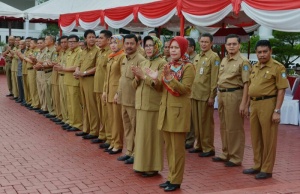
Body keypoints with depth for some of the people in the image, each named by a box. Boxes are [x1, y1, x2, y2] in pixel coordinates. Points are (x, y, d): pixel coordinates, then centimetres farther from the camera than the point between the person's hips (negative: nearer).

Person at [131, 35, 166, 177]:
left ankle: (153, 167, 6)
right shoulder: (142, 64, 15)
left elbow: (159, 85, -14)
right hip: (141, 104, 7)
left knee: (152, 135, -2)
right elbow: (135, 85, 13)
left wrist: (144, 76, -17)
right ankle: (142, 164, 19)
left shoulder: (162, 63, -5)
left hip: (153, 105, -7)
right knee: (141, 134, 10)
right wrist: (137, 78, -7)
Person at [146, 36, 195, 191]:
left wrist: (169, 77, -28)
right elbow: (164, 89, 14)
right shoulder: (169, 65, 12)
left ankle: (176, 180, 8)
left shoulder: (188, 67, -9)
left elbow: (184, 89, -19)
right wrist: (157, 79, -5)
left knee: (177, 148, 0)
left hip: (178, 111, -7)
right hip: (166, 109, 7)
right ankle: (171, 177, 23)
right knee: (169, 147, 13)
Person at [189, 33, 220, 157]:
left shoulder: (214, 57, -6)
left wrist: (212, 96, -15)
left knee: (206, 122, -1)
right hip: (194, 94, 7)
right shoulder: (197, 57, 16)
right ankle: (199, 145, 24)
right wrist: (191, 91, 13)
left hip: (205, 95, -7)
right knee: (196, 121, 12)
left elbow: (214, 78, -11)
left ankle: (208, 148, 8)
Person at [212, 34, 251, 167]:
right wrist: (219, 95, 14)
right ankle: (226, 154, 28)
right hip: (221, 95, 8)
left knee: (235, 128, -1)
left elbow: (246, 83, -14)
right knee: (223, 126, 15)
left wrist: (243, 103, -19)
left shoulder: (243, 61, -9)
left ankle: (236, 158, 9)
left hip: (234, 95, -8)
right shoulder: (224, 60, 14)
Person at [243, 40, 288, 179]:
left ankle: (267, 169, 9)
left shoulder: (277, 67, -8)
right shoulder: (254, 67, 14)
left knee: (268, 138, 1)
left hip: (268, 104, -7)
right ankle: (257, 166, 26)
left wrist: (277, 111, -17)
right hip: (254, 105, 7)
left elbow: (281, 90, -12)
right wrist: (247, 105, 16)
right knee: (255, 137, 14)